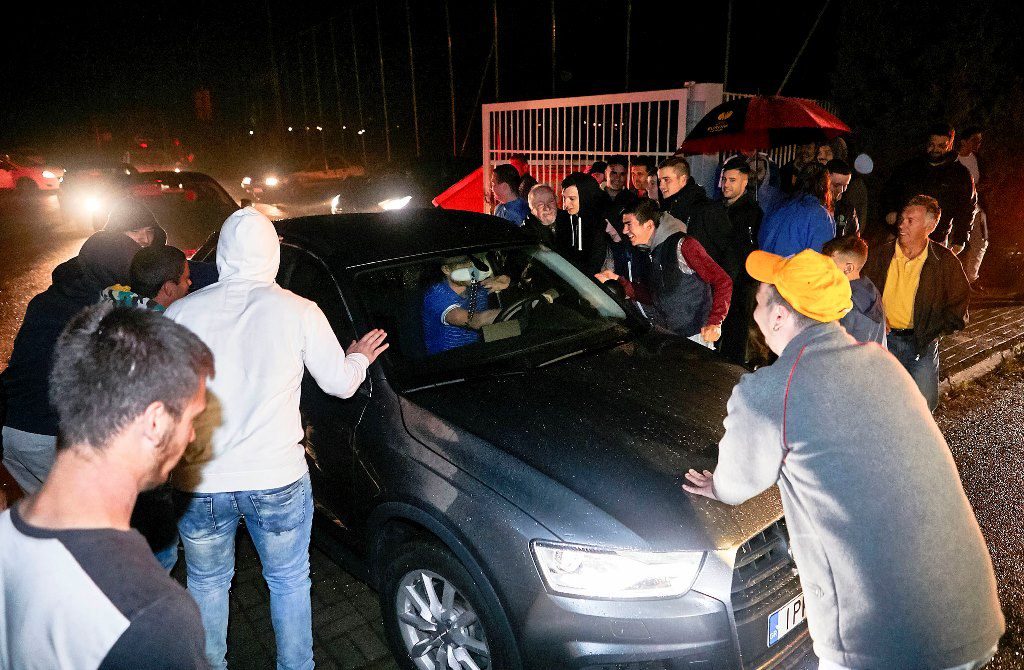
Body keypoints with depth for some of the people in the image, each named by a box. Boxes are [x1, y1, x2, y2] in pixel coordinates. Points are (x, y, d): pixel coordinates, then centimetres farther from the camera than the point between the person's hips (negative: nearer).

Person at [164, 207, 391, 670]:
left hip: (197, 482, 2)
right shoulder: (299, 311, -9)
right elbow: (339, 383, -1)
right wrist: (359, 358, 21)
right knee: (289, 581, 21)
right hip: (278, 479, -1)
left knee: (206, 584, 25)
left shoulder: (180, 312, -6)